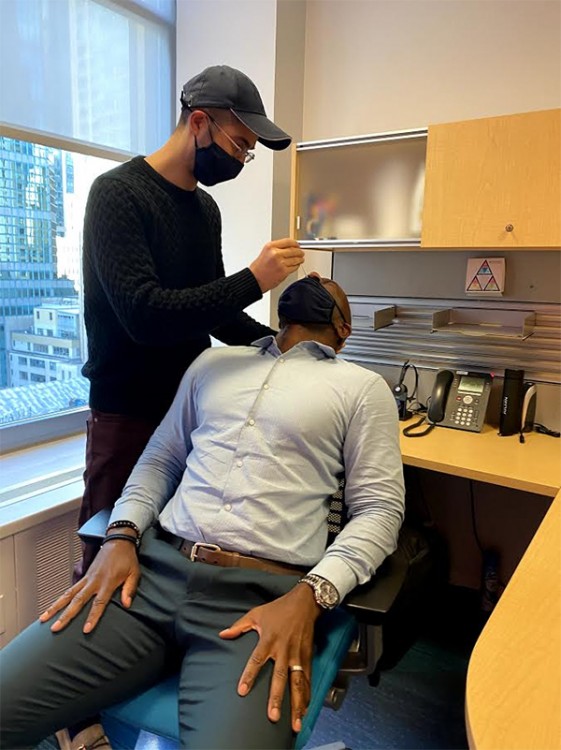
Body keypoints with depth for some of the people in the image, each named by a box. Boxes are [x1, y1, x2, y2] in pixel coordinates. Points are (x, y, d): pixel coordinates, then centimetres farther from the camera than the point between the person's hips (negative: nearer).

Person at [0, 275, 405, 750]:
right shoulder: (215, 362, 19)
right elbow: (160, 457, 21)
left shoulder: (362, 387, 8)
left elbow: (380, 508, 2)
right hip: (153, 567, 4)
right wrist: (121, 536, 3)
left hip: (262, 594, -3)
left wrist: (309, 596, -14)